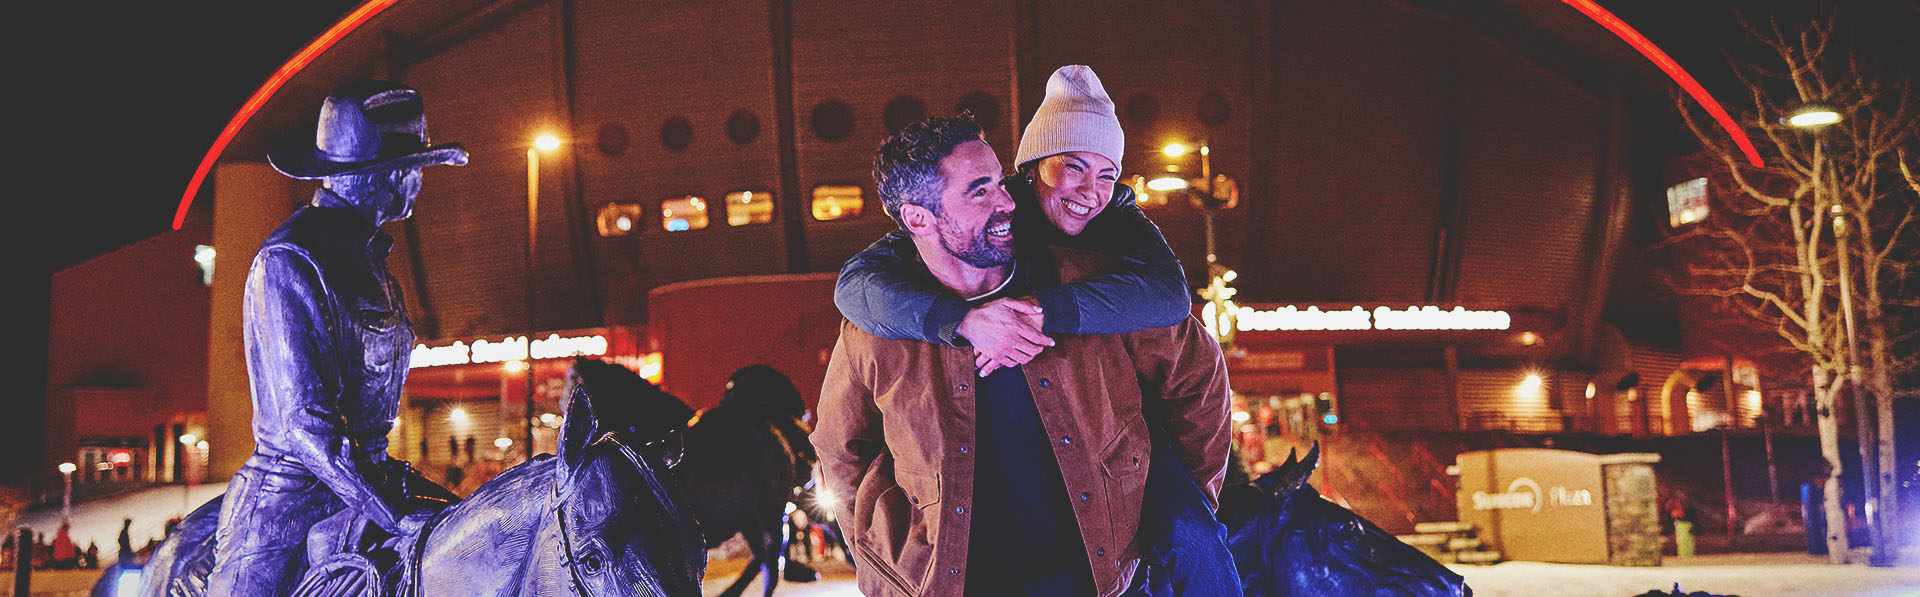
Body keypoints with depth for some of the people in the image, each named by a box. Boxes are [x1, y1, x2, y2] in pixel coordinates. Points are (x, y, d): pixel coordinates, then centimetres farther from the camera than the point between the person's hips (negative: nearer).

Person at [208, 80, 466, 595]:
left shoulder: (368, 257, 12)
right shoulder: (288, 263, -15)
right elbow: (304, 422, -21)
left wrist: (397, 478, 12)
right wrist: (395, 512, -22)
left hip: (353, 487, 8)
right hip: (286, 508, -8)